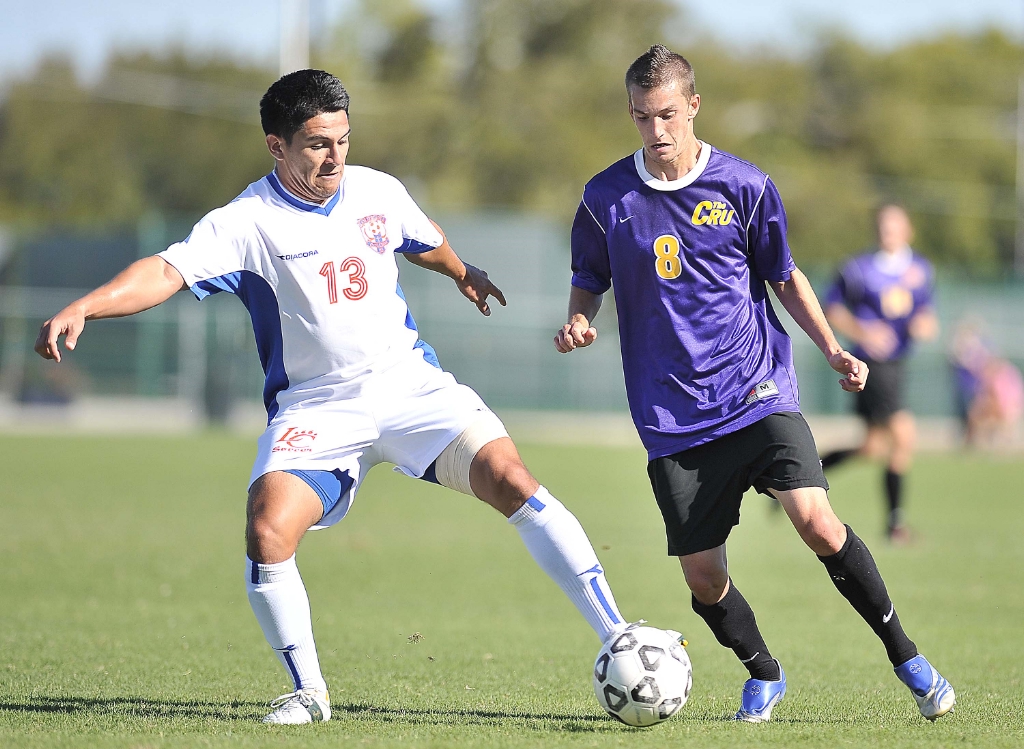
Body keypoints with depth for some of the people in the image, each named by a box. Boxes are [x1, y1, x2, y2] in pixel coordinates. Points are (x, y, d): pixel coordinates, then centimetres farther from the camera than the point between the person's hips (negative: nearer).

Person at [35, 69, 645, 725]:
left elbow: (425, 241, 27)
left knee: (511, 481, -16)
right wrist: (82, 308, -40)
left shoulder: (379, 192, 3)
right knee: (266, 533, -24)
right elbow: (168, 272, -23)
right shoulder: (248, 222, -11)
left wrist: (463, 274, 47)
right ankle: (309, 692, -3)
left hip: (411, 383, 2)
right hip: (315, 407, -2)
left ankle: (619, 639, -8)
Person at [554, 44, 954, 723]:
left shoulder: (744, 187, 0)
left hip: (758, 390, -1)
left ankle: (905, 656, -2)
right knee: (702, 575, -2)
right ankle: (764, 674, 27)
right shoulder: (607, 198, 2)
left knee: (816, 521, -19)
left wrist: (833, 348, 1)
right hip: (673, 415, 1)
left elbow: (785, 278, 13)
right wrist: (580, 322, -6)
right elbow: (589, 280, 16)